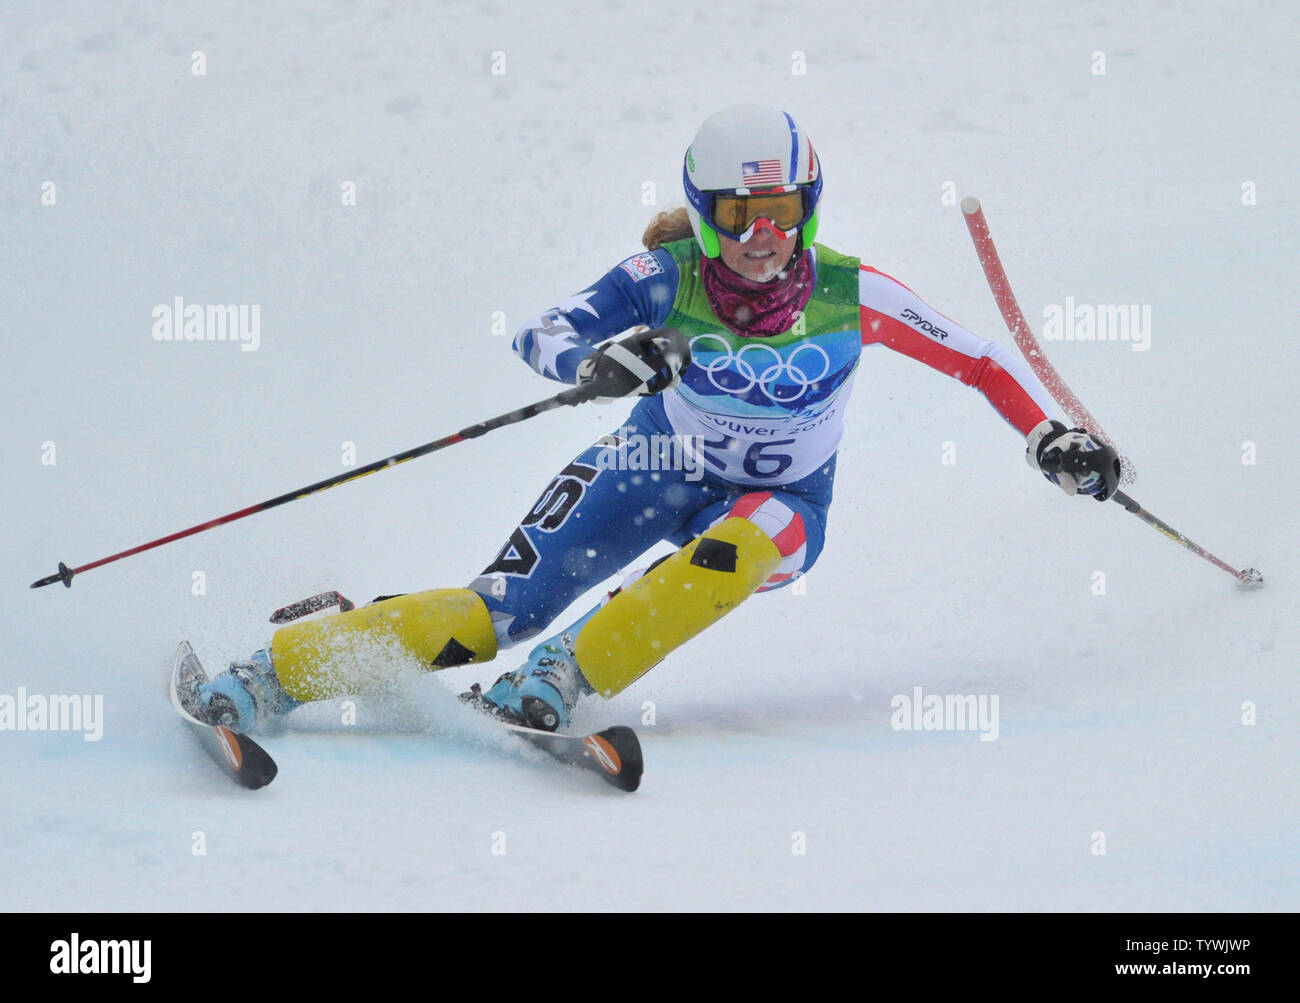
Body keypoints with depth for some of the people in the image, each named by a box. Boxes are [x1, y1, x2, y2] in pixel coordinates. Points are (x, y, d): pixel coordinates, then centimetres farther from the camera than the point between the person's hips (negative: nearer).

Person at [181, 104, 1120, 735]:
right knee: (506, 607, -16)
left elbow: (981, 359, -10)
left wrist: (1052, 440, -21)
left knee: (733, 552, -38)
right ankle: (266, 674, -14)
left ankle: (558, 680, -35)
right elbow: (540, 336, -28)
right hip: (661, 469, 0)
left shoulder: (849, 295, -19)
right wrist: (599, 361, -50)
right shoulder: (666, 280, -19)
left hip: (780, 504, 0)